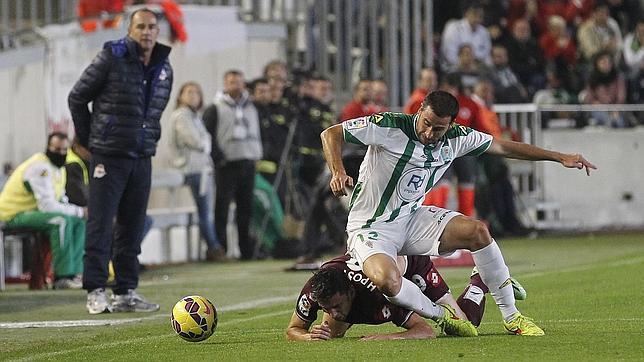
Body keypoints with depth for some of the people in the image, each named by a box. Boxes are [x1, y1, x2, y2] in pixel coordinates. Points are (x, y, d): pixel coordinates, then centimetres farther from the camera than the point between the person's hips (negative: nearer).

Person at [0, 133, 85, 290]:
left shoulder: (58, 167, 11)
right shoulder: (40, 167, -22)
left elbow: (60, 199, 17)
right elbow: (47, 205, -28)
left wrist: (79, 211, -4)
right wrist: (79, 211, -21)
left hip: (31, 211, 10)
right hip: (13, 216, -10)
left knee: (78, 221, 3)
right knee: (61, 220, -30)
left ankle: (74, 272, 0)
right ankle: (63, 277, -28)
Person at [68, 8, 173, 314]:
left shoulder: (164, 69, 10)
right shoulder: (111, 57, -7)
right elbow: (77, 97, 0)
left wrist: (148, 141, 15)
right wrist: (88, 139, 2)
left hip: (142, 158, 6)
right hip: (108, 157, -6)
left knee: (133, 227, 8)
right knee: (100, 225, -6)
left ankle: (126, 293, 13)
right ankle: (95, 292, -3)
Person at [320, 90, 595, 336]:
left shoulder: (455, 138, -5)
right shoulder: (389, 126, -22)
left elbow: (503, 147, 8)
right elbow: (331, 134, -16)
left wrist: (559, 157, 7)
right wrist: (338, 172, -34)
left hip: (411, 218, 5)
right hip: (371, 227, -5)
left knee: (477, 231, -16)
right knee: (387, 282, -36)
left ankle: (511, 317, -2)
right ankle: (444, 317, -8)